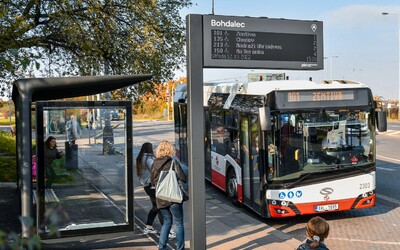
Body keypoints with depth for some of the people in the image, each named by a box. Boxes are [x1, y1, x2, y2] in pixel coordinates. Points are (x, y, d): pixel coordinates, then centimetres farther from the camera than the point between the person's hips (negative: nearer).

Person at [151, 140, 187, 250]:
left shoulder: (155, 164, 3)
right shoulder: (173, 163, -12)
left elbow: (152, 182, 10)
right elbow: (183, 177, -13)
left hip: (160, 199, 5)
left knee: (167, 221, 19)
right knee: (178, 223, 8)